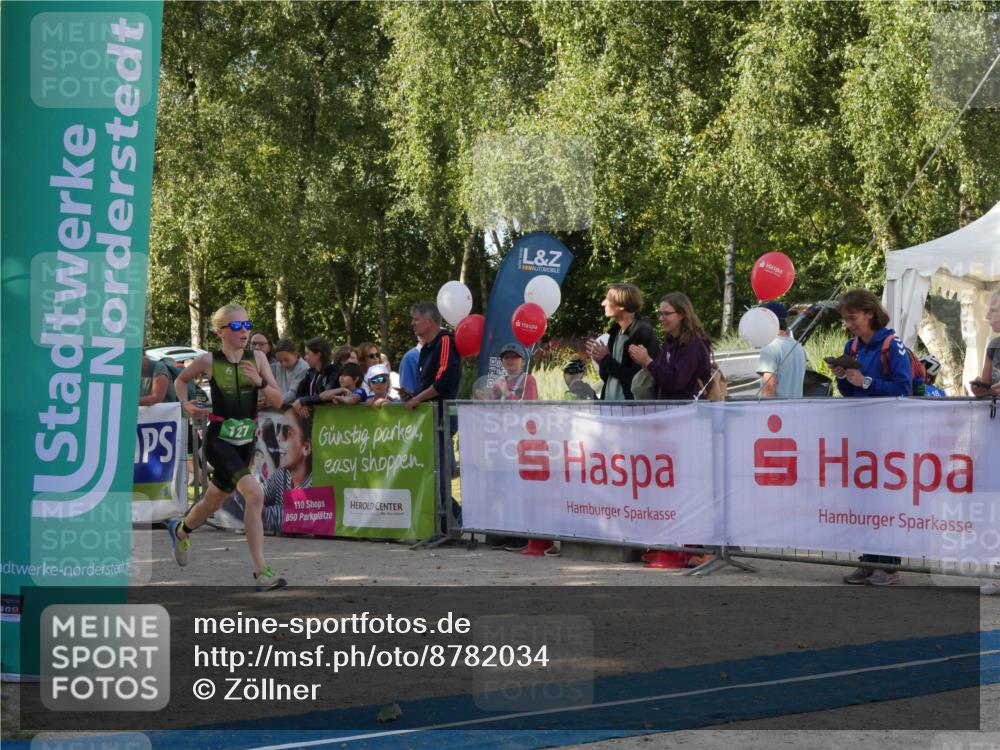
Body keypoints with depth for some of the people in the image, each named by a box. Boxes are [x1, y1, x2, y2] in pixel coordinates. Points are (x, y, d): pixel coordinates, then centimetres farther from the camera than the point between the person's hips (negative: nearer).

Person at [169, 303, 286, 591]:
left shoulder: (258, 358, 1)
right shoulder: (209, 360, -7)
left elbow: (278, 401, -3)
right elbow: (181, 379, 13)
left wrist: (259, 381, -19)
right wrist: (186, 405, -4)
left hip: (246, 441, 5)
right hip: (219, 440, -5)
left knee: (213, 502, 22)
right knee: (255, 494, -26)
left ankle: (180, 529, 55)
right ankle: (261, 571, -23)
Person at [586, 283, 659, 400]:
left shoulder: (643, 333, -15)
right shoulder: (615, 332, 11)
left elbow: (637, 379, -20)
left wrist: (607, 360, -15)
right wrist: (601, 361, -3)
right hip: (609, 405, 8)